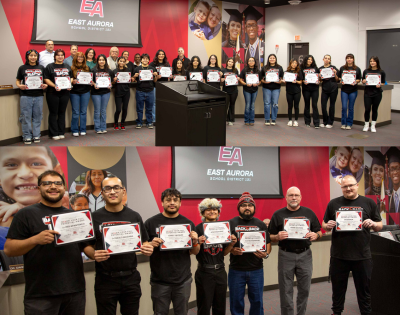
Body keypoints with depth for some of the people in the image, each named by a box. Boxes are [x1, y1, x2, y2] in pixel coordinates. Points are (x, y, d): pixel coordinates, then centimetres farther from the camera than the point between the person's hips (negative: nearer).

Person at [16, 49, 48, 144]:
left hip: (38, 95, 2)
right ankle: (27, 136, 8)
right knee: (26, 116, 0)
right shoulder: (22, 68, 5)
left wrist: (45, 85, -7)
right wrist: (20, 86, -13)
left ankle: (36, 135, 15)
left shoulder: (41, 68, 11)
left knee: (37, 116, 6)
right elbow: (18, 80, 8)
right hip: (26, 96, -2)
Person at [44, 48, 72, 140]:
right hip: (53, 93, -4)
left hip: (65, 92, 4)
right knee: (53, 113, 1)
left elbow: (71, 77, 16)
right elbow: (46, 79, -7)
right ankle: (54, 133, 6)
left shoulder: (68, 67, 13)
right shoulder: (50, 66, -1)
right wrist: (54, 86, -20)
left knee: (62, 112, 9)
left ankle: (61, 132, 16)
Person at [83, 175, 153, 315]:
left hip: (131, 278, 2)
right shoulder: (95, 217, -1)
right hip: (105, 279, -2)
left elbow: (144, 243, 11)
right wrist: (93, 255, -17)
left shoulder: (134, 216, 4)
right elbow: (87, 246, 4)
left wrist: (147, 249, -11)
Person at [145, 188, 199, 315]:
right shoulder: (151, 223, -2)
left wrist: (195, 241, -10)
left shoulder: (188, 223, 5)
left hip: (183, 280, 2)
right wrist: (151, 244, -18)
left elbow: (195, 252, 11)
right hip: (159, 281, -2)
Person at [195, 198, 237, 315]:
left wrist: (231, 244, -4)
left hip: (220, 271, 4)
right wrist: (198, 243, -24)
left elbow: (224, 253, 13)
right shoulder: (198, 229, -7)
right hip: (204, 272, -4)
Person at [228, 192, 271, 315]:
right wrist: (231, 250, -17)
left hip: (256, 270, 1)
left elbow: (268, 243, 10)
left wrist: (266, 254, -10)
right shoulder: (231, 223, 2)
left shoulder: (261, 224, 9)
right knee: (236, 302, 6)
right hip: (236, 270, -1)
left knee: (257, 301, 8)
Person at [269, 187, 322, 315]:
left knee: (304, 289, 8)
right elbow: (270, 237, 3)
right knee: (286, 291, 4)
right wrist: (278, 237, -19)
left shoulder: (309, 213, 6)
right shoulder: (278, 214, 2)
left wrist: (315, 235, -13)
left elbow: (320, 232, 9)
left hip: (305, 255, 2)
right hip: (286, 255, -1)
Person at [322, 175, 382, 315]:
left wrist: (373, 224, -15)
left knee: (364, 288, 9)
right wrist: (328, 226, -12)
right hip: (339, 255, 1)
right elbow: (324, 225, 11)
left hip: (362, 255, -1)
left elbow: (379, 226, 7)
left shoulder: (368, 203, 4)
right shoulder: (333, 203, 5)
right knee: (338, 288, 12)